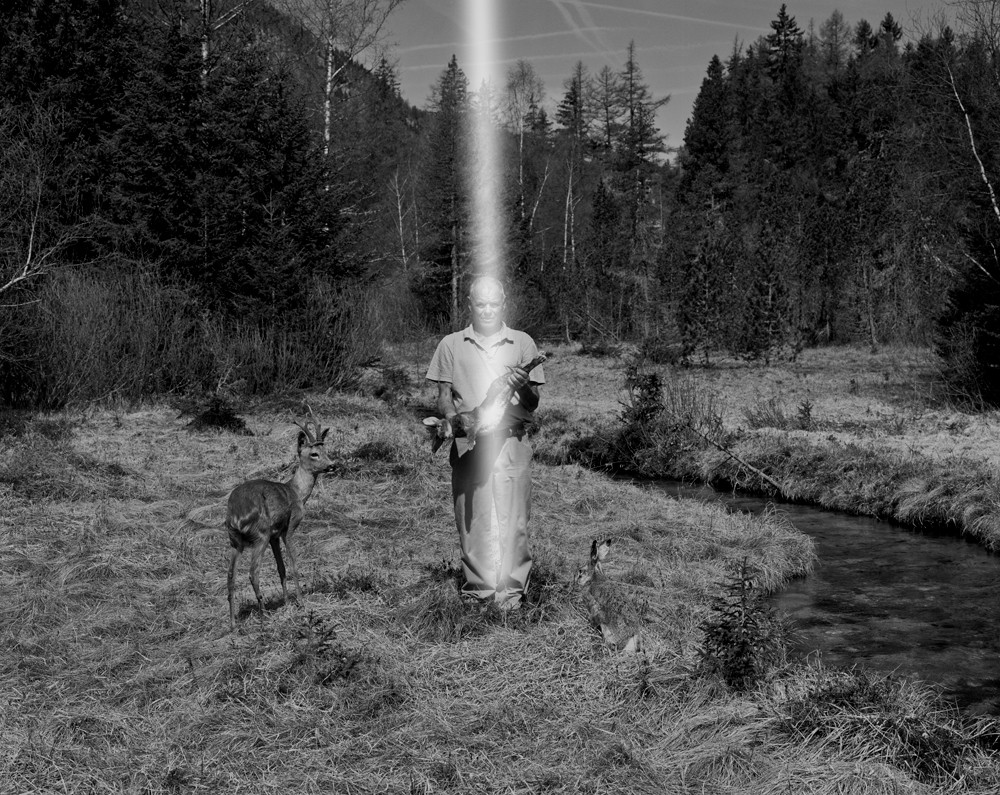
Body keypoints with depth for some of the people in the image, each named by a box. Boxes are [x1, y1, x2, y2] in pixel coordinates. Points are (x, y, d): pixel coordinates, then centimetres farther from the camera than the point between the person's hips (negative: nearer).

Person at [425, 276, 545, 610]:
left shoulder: (522, 343, 9)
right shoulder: (451, 345, 10)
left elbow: (533, 405, 7)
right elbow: (444, 394, 11)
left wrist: (523, 386, -15)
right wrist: (450, 417, -10)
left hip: (510, 441, 0)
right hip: (467, 443, 1)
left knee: (512, 518, -3)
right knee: (471, 517, 1)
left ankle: (511, 589, 5)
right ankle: (478, 586, 10)